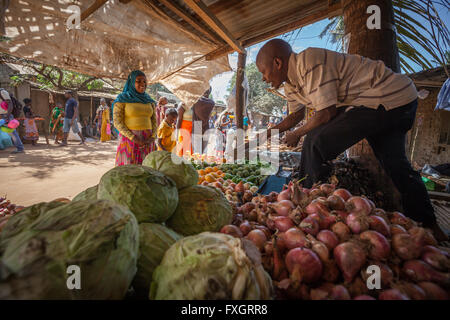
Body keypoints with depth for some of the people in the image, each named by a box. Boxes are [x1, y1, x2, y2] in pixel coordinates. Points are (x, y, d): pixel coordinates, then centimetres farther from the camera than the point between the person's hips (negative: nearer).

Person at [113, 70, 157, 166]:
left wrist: (152, 137, -9)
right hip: (129, 140, -3)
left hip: (146, 141, 4)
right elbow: (117, 122, -6)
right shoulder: (122, 99, -1)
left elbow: (154, 121, 9)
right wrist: (133, 138, -17)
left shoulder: (149, 101, 11)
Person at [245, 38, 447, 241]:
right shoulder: (290, 83, 8)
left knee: (316, 143, -22)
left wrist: (297, 134, -11)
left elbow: (327, 113, -26)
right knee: (394, 163, 16)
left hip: (388, 98, -10)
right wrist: (269, 132, 13)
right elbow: (297, 114, 21)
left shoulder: (310, 62, -24)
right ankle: (428, 226, 35)